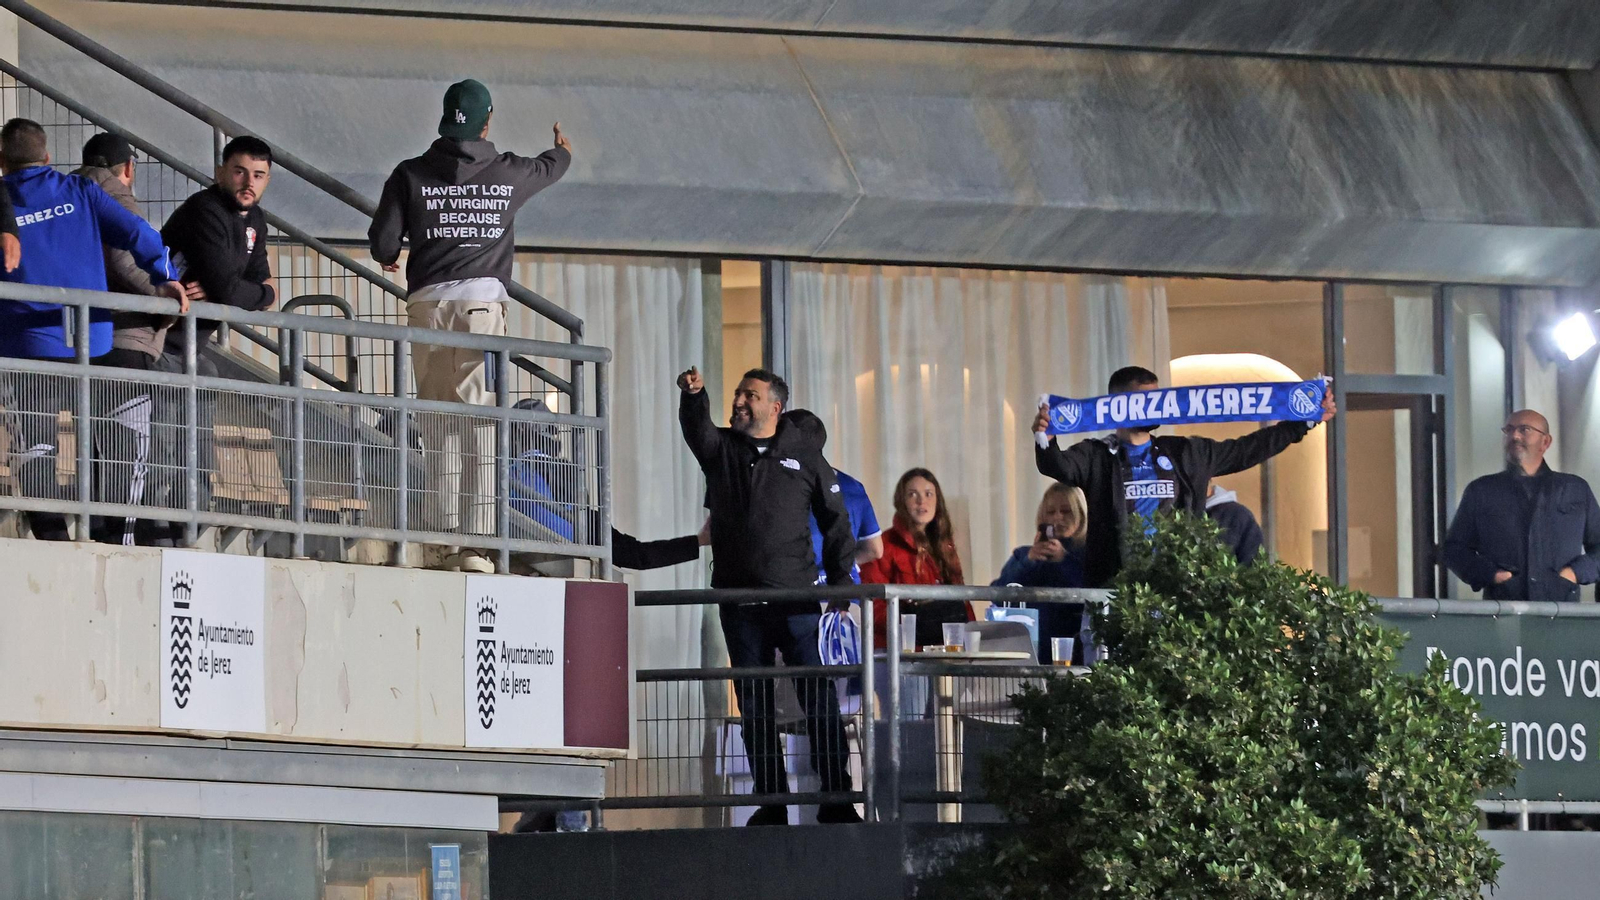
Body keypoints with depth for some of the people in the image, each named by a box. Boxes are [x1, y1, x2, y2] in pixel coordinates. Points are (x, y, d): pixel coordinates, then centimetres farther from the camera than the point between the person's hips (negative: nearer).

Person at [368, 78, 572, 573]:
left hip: (428, 301, 0)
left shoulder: (411, 175, 2)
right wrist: (562, 150, 55)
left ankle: (440, 538, 4)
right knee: (478, 421, -3)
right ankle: (474, 544, -10)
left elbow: (382, 242, 2)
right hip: (484, 301, 0)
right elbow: (548, 168, 30)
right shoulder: (507, 174, 7)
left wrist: (390, 260, 27)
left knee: (437, 421, 7)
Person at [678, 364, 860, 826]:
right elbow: (697, 429, -14)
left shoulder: (804, 454, 6)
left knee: (819, 700, -6)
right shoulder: (721, 448, 9)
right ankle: (771, 802, 9)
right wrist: (693, 396, -35)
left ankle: (836, 800, -4)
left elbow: (835, 519, 10)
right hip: (740, 604, 2)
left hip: (796, 599, -2)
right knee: (755, 706, 4)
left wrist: (840, 581, 4)